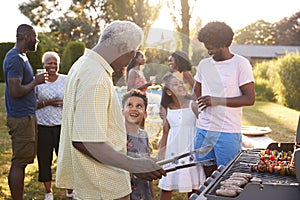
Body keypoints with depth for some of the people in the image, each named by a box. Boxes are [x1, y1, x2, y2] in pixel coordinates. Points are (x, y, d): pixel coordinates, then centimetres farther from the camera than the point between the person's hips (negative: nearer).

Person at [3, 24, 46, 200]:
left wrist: (35, 80, 10)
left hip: (26, 116, 10)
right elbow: (14, 91, -24)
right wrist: (35, 81, -14)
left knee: (21, 162, 14)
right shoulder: (15, 59, -16)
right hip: (22, 119, -10)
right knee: (19, 163, -5)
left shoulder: (21, 57, 16)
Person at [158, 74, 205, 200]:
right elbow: (165, 132, 10)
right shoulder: (168, 109, 4)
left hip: (189, 150, -2)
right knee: (166, 188, 5)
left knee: (193, 187, 5)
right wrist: (161, 151, 10)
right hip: (172, 150, 3)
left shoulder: (192, 105, -6)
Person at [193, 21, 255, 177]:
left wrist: (218, 101, -17)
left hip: (228, 132, -5)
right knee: (207, 173, 10)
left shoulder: (241, 64, -5)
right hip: (203, 129, 5)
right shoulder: (204, 64, 11)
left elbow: (250, 98, -10)